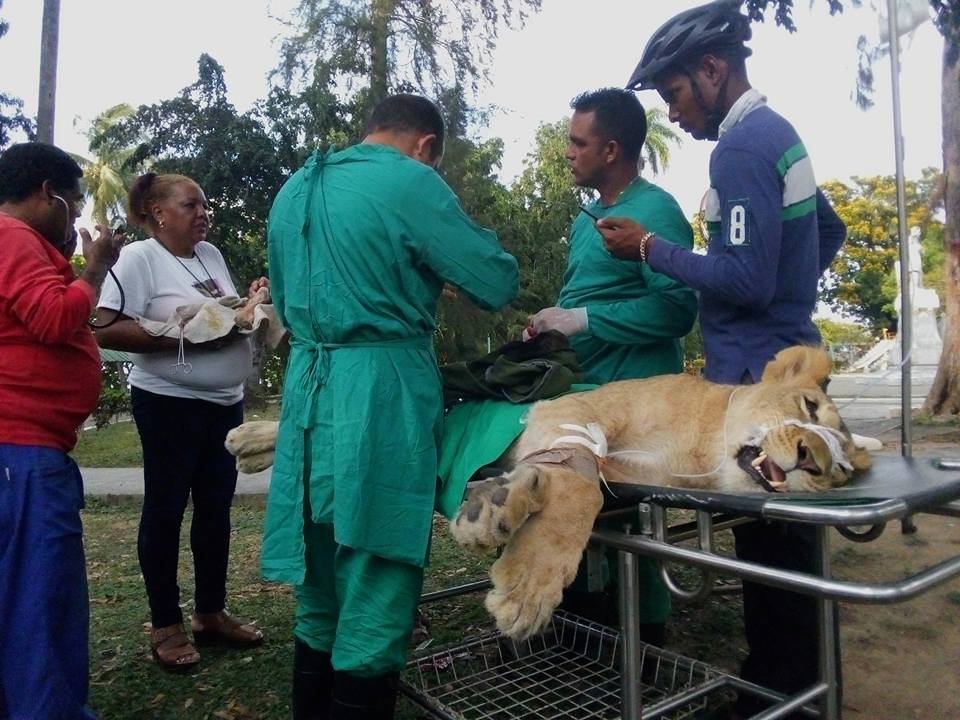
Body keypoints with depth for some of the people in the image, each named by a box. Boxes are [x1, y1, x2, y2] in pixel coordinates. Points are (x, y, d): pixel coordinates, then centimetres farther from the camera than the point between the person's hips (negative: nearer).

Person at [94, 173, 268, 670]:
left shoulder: (211, 254, 11)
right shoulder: (139, 257, -10)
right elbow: (108, 331, -19)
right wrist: (187, 336, -23)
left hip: (225, 402, 7)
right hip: (170, 403, -7)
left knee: (216, 506, 12)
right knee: (165, 509, 5)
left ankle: (211, 612, 27)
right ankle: (166, 625, 19)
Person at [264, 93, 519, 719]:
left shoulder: (294, 190, 18)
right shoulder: (408, 181, -6)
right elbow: (498, 283, -5)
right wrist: (443, 267, 16)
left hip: (308, 391, 8)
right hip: (381, 397, -8)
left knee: (321, 599, 18)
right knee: (375, 603, 2)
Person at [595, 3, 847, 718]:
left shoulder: (741, 145, -15)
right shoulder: (778, 131, 16)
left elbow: (745, 280, -22)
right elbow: (830, 232, 27)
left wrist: (651, 248, -13)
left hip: (758, 374, -10)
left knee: (768, 541, 0)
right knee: (783, 534, 18)